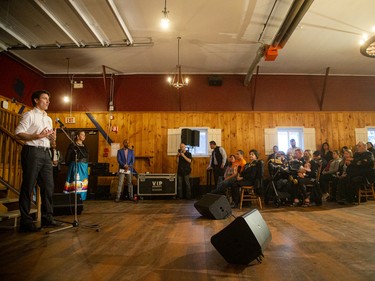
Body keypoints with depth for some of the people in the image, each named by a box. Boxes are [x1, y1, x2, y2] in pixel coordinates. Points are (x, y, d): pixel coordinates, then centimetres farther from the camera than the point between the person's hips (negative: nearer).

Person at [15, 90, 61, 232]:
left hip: (45, 153, 8)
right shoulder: (29, 115, 0)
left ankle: (47, 218, 16)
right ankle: (25, 221, 4)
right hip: (32, 151, -7)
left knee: (48, 186, 7)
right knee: (28, 187, -3)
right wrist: (38, 136, -19)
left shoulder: (48, 119, 22)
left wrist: (53, 138, 2)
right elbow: (18, 132, -11)